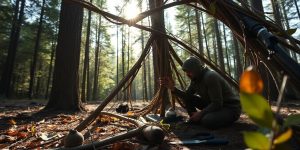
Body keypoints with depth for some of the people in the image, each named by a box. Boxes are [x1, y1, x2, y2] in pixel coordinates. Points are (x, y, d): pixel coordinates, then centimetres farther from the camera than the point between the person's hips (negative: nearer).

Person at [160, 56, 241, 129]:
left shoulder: (210, 77, -26)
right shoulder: (195, 79, 1)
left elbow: (217, 104, -27)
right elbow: (187, 96, -1)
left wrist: (200, 113, -22)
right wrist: (173, 88, -14)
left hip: (230, 108, -7)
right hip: (213, 105, 8)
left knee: (207, 121, -36)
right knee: (187, 99, -5)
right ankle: (195, 120, 6)